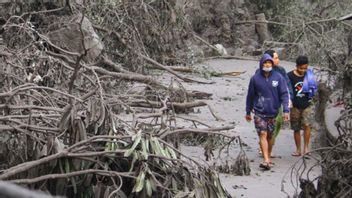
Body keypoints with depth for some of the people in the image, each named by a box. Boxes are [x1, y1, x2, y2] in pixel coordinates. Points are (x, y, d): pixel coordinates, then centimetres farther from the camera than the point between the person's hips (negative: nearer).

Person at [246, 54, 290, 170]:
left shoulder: (278, 77, -2)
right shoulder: (255, 78, -1)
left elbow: (284, 94, -2)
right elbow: (250, 96, 8)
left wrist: (286, 110, -11)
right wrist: (248, 112, 13)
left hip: (273, 112, 1)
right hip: (259, 113, -1)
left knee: (270, 135, 12)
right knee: (262, 135, -11)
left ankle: (269, 155, 29)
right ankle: (266, 160, -16)